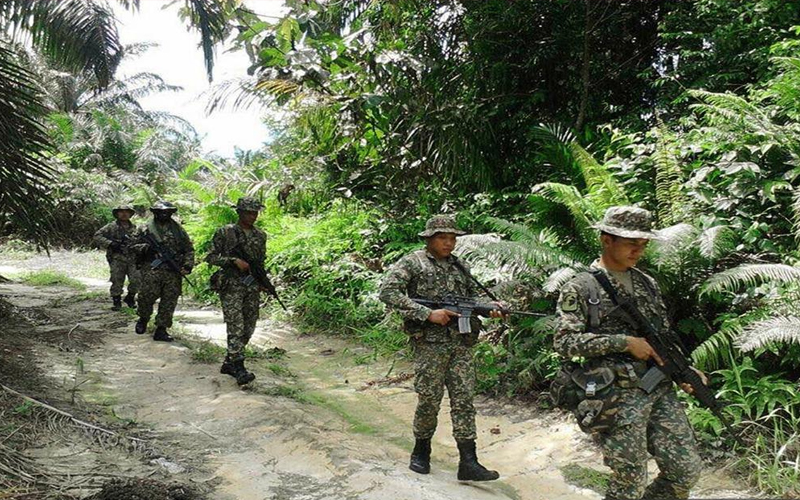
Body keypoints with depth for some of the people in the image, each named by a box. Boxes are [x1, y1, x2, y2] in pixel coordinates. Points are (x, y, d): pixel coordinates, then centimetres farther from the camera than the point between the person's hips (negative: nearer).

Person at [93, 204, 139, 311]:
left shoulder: (134, 227, 13)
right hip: (117, 259, -3)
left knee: (136, 280, -5)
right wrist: (110, 244, -15)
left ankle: (130, 298, 18)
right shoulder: (111, 227, 0)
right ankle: (116, 302, 16)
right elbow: (96, 237, -6)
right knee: (117, 282, -1)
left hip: (132, 259, 3)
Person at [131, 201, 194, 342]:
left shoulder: (178, 229, 13)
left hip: (174, 272, 2)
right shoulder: (145, 229, 8)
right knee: (147, 297, -5)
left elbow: (189, 249, 12)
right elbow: (134, 246, 7)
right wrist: (147, 247, -12)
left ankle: (161, 329, 7)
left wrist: (188, 265, -2)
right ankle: (143, 320, 24)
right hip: (152, 270, -2)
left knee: (169, 301, -1)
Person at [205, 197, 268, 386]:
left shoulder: (260, 235, 12)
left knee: (248, 328, 7)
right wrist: (234, 260, -15)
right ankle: (239, 369, -12)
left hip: (252, 287, 6)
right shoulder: (225, 232, -3)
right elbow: (211, 257, -4)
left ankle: (228, 363, 21)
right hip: (231, 286, -5)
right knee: (236, 328, -12)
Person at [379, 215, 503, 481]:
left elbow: (473, 297, 23)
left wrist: (490, 307, -1)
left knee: (464, 399, 1)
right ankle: (421, 452, 26)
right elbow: (388, 292, -13)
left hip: (462, 343, 5)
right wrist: (428, 314, -18)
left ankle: (468, 463, 4)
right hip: (430, 343, -4)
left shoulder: (460, 267, 15)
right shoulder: (412, 263, -2)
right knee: (429, 400, 3)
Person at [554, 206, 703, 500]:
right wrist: (624, 342, -17)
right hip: (619, 396, -6)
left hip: (661, 390, 6)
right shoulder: (580, 288, -6)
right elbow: (564, 342, -15)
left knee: (687, 470, 7)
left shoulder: (648, 284, 13)